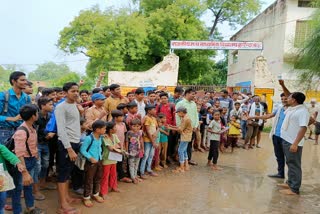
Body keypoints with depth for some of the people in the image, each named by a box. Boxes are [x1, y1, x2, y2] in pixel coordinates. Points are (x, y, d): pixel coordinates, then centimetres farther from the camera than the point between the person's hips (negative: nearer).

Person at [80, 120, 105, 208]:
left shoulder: (100, 137, 2)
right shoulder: (89, 138, -22)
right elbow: (82, 150, -19)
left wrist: (101, 154, 7)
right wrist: (91, 158, -21)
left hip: (99, 161, 8)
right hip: (90, 162, -7)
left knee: (98, 179, 19)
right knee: (89, 180, 4)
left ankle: (95, 194, 36)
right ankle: (86, 197, 19)